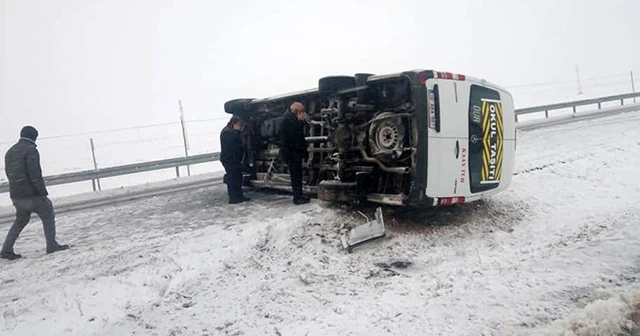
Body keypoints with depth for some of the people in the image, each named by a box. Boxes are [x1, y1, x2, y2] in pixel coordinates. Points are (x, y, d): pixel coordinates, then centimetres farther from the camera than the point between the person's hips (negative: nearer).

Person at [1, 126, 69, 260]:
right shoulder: (30, 149, -11)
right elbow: (35, 174, -18)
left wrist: (17, 189, 20)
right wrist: (43, 193, -16)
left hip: (15, 195, 8)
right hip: (31, 194, -8)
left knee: (20, 220, 19)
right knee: (48, 216, 5)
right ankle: (52, 245, 3)